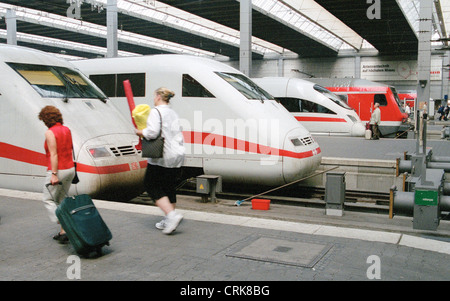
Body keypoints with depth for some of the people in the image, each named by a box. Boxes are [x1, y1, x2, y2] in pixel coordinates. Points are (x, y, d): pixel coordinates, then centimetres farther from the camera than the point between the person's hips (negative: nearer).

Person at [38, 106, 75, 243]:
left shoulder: (50, 133, -14)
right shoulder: (66, 130, 9)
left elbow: (54, 154, -19)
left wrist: (54, 174, -20)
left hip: (58, 170, -7)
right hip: (70, 169, 8)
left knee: (49, 200, 6)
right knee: (61, 200, 17)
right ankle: (63, 232, 16)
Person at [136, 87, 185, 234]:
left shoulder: (156, 111, -9)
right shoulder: (173, 113, 17)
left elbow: (152, 132, -21)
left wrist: (140, 132, -4)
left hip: (162, 158, -8)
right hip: (178, 156, 8)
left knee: (151, 185, 3)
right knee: (169, 187, 14)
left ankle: (171, 215, -11)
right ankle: (168, 221, 18)